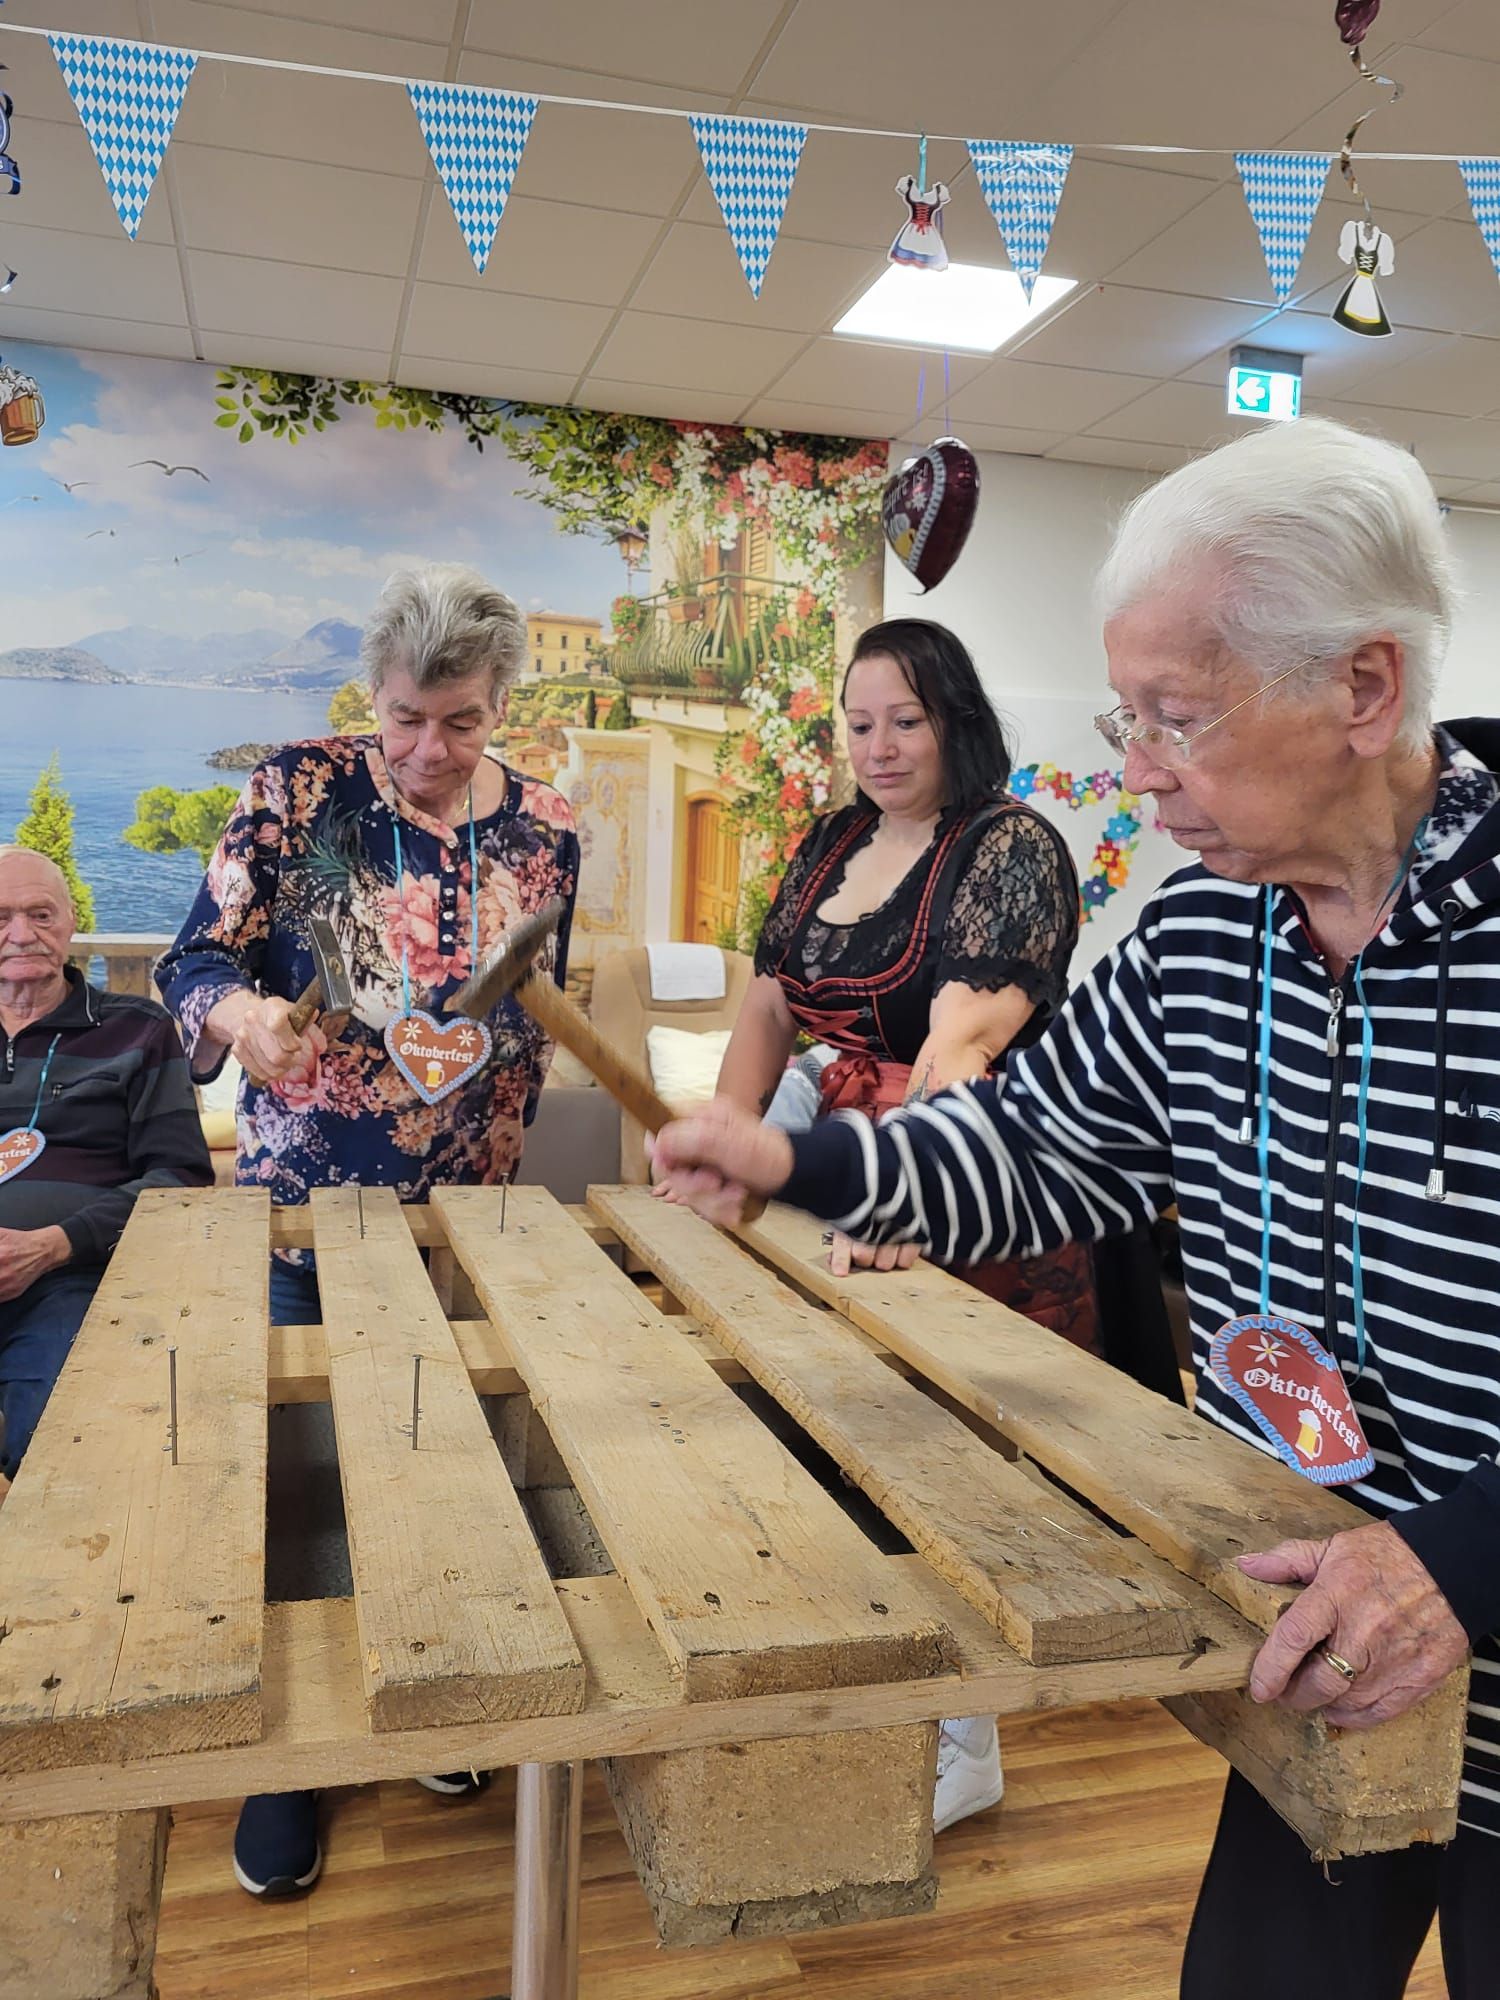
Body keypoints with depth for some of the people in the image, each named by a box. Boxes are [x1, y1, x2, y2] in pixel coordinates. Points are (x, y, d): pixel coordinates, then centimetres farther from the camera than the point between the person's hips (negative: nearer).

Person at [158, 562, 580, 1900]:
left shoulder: (542, 832, -1)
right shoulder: (299, 791, -9)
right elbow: (198, 957, -9)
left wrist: (495, 1162, 7)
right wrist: (238, 1012, -31)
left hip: (464, 1209, 2)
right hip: (305, 1201, -2)